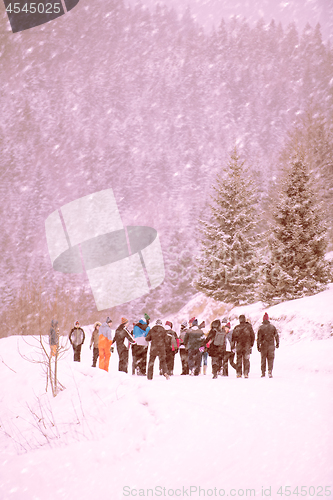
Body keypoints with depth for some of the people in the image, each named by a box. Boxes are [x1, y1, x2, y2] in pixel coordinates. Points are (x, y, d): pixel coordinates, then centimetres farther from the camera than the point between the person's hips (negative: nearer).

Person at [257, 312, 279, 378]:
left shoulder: (261, 327, -6)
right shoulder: (272, 327, 1)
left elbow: (259, 338, -7)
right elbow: (276, 336, 7)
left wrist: (258, 346, 0)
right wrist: (277, 343, 20)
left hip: (263, 345, -1)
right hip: (271, 345, 1)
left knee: (263, 359, 11)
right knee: (270, 359, 5)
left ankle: (263, 372, 14)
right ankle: (270, 371, -12)